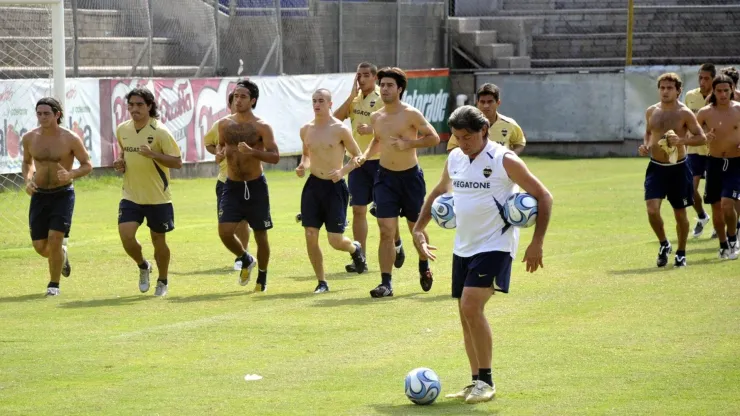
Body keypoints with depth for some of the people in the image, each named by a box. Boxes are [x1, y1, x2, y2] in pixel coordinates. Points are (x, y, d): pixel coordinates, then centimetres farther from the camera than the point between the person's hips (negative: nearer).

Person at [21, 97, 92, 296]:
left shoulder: (70, 139, -12)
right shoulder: (29, 138, -2)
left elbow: (87, 165, -3)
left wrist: (71, 174, -23)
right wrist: (28, 180, -4)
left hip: (63, 195, -4)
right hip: (39, 195, 4)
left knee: (54, 238, -15)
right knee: (40, 247, 2)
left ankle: (54, 285, 2)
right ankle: (62, 254, 38)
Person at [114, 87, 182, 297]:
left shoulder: (159, 132, -13)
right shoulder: (122, 130, 3)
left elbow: (177, 162, -15)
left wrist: (153, 154, -28)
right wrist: (121, 163, 2)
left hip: (158, 198, -3)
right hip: (131, 196, 4)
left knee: (158, 240, 8)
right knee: (126, 234, -13)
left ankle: (162, 282, 30)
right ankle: (143, 266, 17)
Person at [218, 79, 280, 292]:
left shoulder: (262, 127, -8)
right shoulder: (224, 124, 4)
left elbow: (275, 157, -13)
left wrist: (252, 151, -28)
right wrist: (220, 153, -3)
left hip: (256, 186, -3)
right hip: (232, 186, 3)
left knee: (260, 234, 5)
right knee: (225, 231, -11)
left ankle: (262, 277, 25)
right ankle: (246, 259, 19)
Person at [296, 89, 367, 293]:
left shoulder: (340, 129, -9)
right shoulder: (306, 130, 6)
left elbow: (357, 156, -3)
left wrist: (342, 171, -19)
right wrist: (302, 166, 2)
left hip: (335, 186, -4)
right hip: (313, 185, 4)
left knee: (336, 241, -4)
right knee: (310, 236, -5)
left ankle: (355, 248, 33)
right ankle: (321, 282, 9)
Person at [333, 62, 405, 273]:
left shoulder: (383, 99, -9)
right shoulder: (355, 98, 8)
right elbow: (336, 118, -3)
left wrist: (372, 129, -26)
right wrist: (352, 95, -9)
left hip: (379, 160, -5)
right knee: (358, 210, 1)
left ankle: (397, 244, 31)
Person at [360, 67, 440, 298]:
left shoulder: (411, 114, -11)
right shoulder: (376, 117, 5)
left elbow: (434, 138, -10)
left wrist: (408, 144, -22)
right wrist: (365, 155, 5)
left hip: (411, 176, -3)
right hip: (386, 177, 3)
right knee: (386, 231, -8)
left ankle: (424, 267, 40)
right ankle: (386, 283, -9)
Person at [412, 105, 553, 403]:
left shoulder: (504, 160, -13)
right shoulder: (454, 159, 6)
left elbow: (543, 196, -9)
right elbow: (439, 192, 25)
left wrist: (537, 243, -15)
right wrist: (418, 229, 16)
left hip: (495, 246, -7)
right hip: (463, 248, 7)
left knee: (471, 307, -19)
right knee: (466, 315, 8)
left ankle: (486, 381, -9)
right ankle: (477, 383, 18)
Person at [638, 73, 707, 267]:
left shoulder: (685, 114, -8)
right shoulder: (651, 111, 5)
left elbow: (702, 137, -8)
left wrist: (682, 140, -24)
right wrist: (645, 145, 0)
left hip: (678, 168, -2)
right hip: (656, 167, 2)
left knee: (680, 213, 8)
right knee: (652, 209, -14)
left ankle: (681, 253, 25)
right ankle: (664, 244, 11)